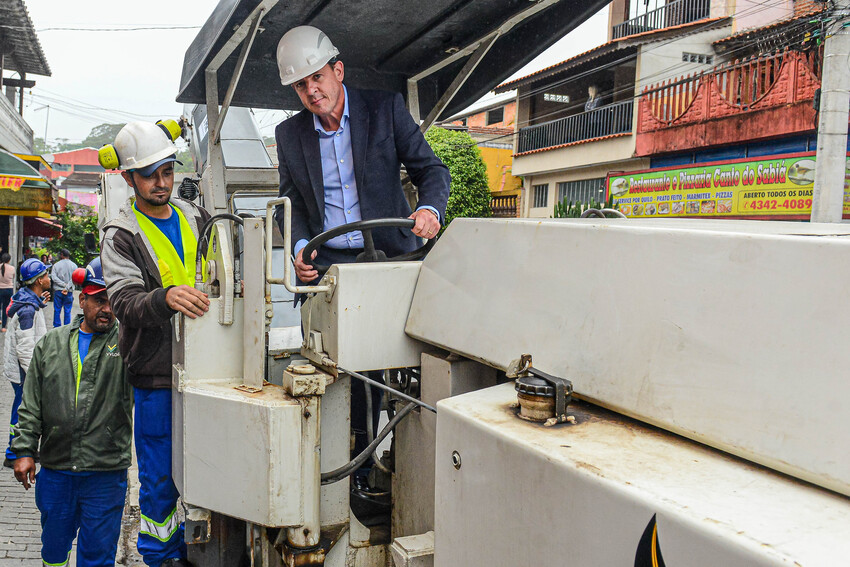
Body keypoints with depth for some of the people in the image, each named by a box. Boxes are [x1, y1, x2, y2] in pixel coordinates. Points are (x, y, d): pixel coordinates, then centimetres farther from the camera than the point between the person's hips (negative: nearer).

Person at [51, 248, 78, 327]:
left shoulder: (56, 265, -1)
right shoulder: (74, 265, 0)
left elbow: (53, 277, -12)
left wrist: (64, 284, -11)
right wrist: (67, 287, -13)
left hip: (58, 291, 0)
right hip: (69, 292, 0)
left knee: (57, 310, 8)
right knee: (67, 311, 5)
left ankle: (57, 327, 12)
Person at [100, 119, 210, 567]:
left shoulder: (196, 218, 10)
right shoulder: (121, 236, -5)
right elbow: (125, 302, -20)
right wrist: (165, 298, -40)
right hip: (157, 374, -4)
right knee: (161, 475, 6)